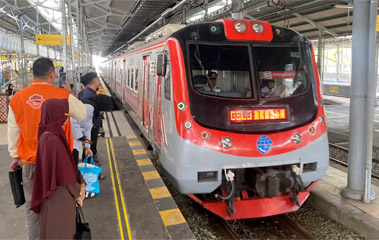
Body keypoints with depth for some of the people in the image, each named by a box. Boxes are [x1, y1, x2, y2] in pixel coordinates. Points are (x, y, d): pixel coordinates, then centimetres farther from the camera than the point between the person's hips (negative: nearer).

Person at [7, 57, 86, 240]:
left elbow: (13, 132, 8)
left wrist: (15, 156, 21)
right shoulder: (63, 96, -12)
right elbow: (82, 114, 4)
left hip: (29, 162, 3)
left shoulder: (17, 98, -2)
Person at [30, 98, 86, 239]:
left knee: (65, 229, 23)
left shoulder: (55, 134, 2)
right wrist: (76, 193, -9)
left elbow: (69, 163, 8)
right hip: (58, 195, -9)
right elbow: (62, 172, -22)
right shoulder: (51, 140, -27)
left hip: (63, 193, 9)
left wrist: (80, 183, -1)